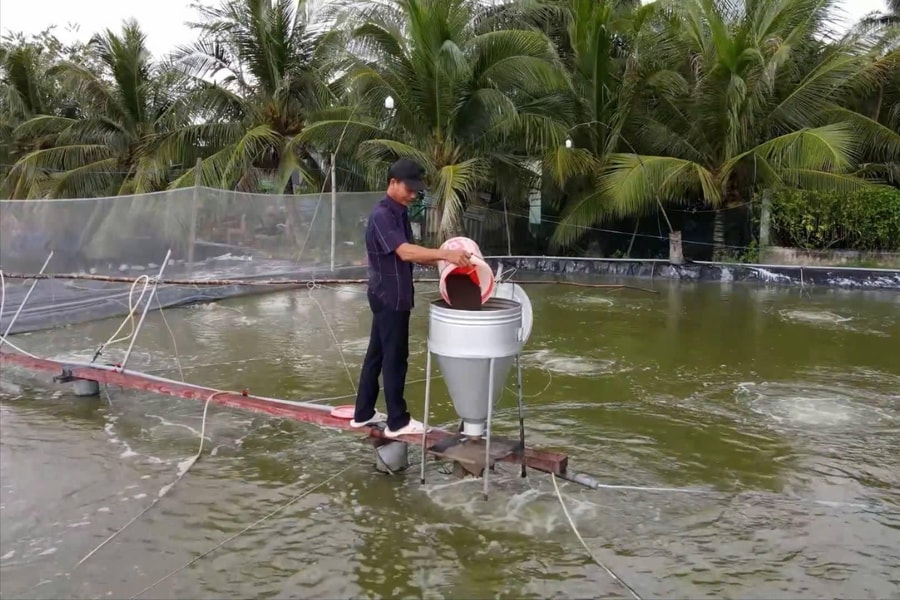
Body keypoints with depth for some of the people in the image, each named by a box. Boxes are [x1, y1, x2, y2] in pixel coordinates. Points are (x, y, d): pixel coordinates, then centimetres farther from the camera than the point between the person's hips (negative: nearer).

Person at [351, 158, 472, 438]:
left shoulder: (399, 213, 12)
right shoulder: (382, 215, -18)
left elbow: (409, 253, 14)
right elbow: (404, 252, -31)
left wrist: (440, 259, 1)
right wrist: (445, 254, -39)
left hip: (390, 296, 10)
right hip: (390, 297, -10)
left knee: (377, 354, 14)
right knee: (395, 357, -2)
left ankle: (363, 413, 24)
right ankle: (397, 421, 8)